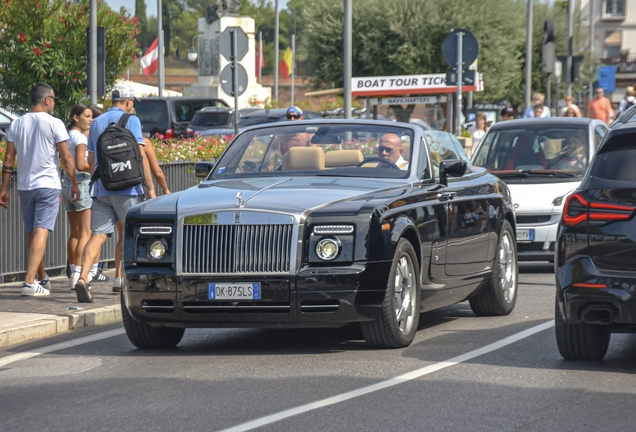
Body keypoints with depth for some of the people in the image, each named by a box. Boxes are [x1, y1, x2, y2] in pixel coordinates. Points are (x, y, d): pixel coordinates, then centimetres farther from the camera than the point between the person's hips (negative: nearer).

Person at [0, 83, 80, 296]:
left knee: (32, 233, 15)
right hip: (48, 185, -5)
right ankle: (30, 282, -21)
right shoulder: (54, 124, -7)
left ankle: (43, 279, 30)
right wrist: (74, 184, 2)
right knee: (41, 232, -10)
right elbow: (66, 158, -8)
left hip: (24, 186, 5)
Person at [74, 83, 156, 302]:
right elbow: (140, 155, -9)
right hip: (126, 188, -4)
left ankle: (83, 277, -21)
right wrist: (150, 187, -7)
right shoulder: (130, 120, -3)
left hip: (101, 190, 4)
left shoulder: (96, 123, 14)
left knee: (98, 234, -2)